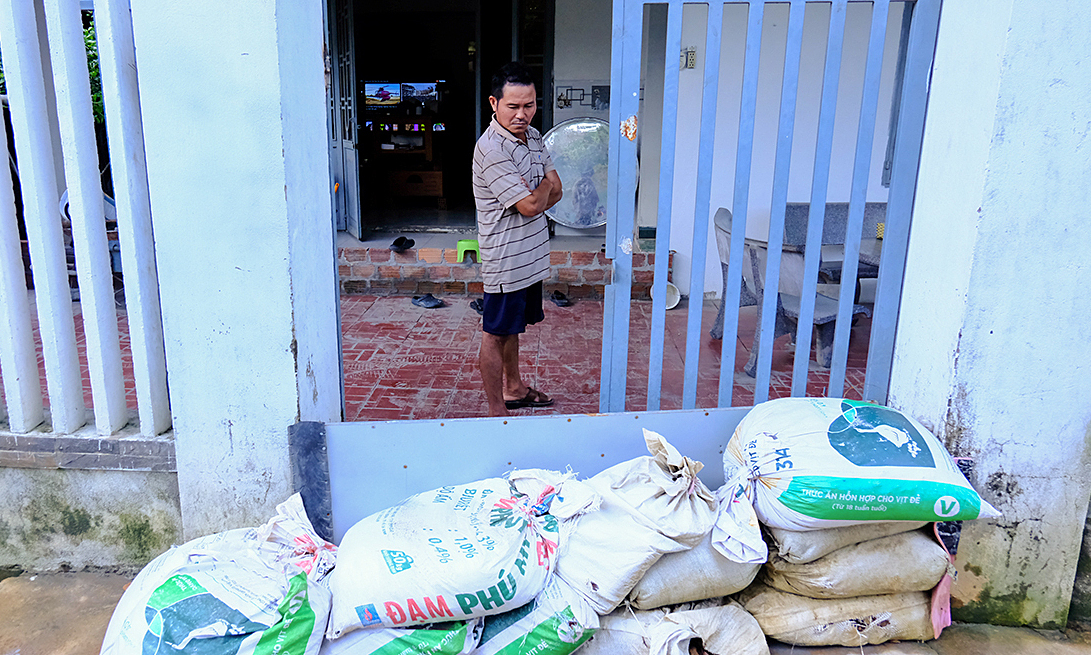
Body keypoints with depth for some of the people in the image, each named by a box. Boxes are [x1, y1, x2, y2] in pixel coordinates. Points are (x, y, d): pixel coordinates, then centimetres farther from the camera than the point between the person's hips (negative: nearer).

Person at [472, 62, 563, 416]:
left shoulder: (533, 136, 6)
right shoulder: (491, 149, -22)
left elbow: (555, 191, 7)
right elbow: (531, 205, -24)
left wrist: (533, 195, -14)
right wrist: (543, 185, -4)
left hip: (531, 254, 9)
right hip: (505, 258, -8)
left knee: (514, 325, 23)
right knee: (496, 334, 3)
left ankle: (513, 388, 39)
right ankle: (496, 410, 13)